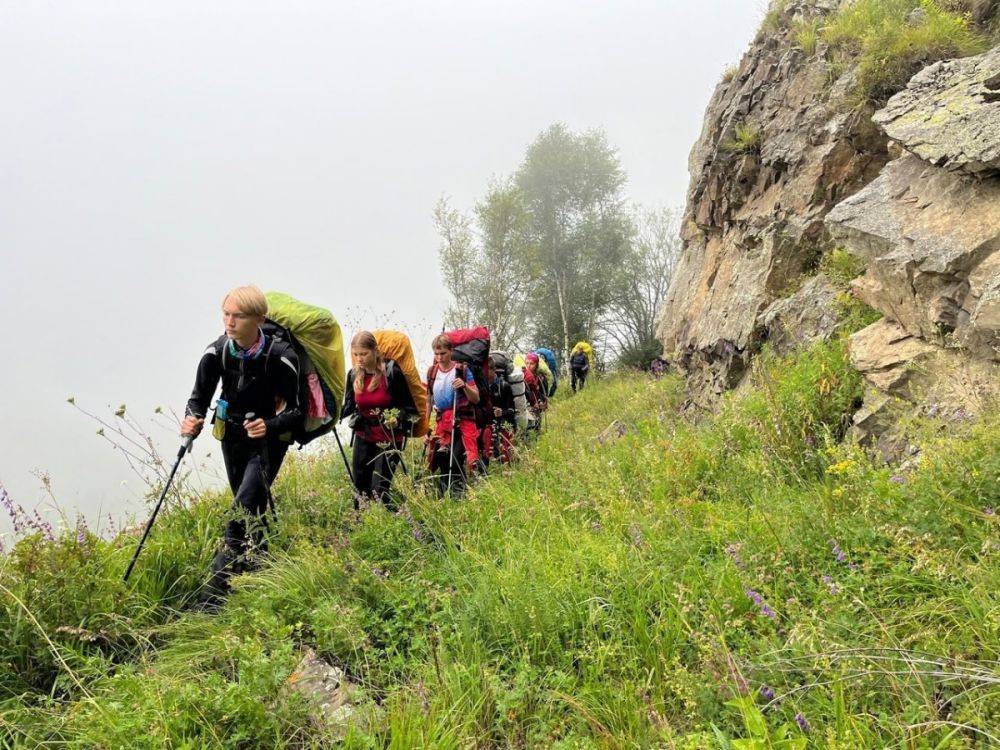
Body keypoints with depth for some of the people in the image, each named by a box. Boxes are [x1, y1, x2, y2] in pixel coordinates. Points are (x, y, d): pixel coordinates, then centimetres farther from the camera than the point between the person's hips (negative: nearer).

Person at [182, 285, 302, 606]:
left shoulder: (281, 356, -25)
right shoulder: (217, 351, -13)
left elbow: (296, 411, -19)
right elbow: (199, 397, -5)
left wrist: (268, 426, -39)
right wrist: (191, 420, -27)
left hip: (269, 438, -5)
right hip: (233, 435, 5)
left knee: (246, 505, -19)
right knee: (252, 508, 18)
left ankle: (217, 586, -17)